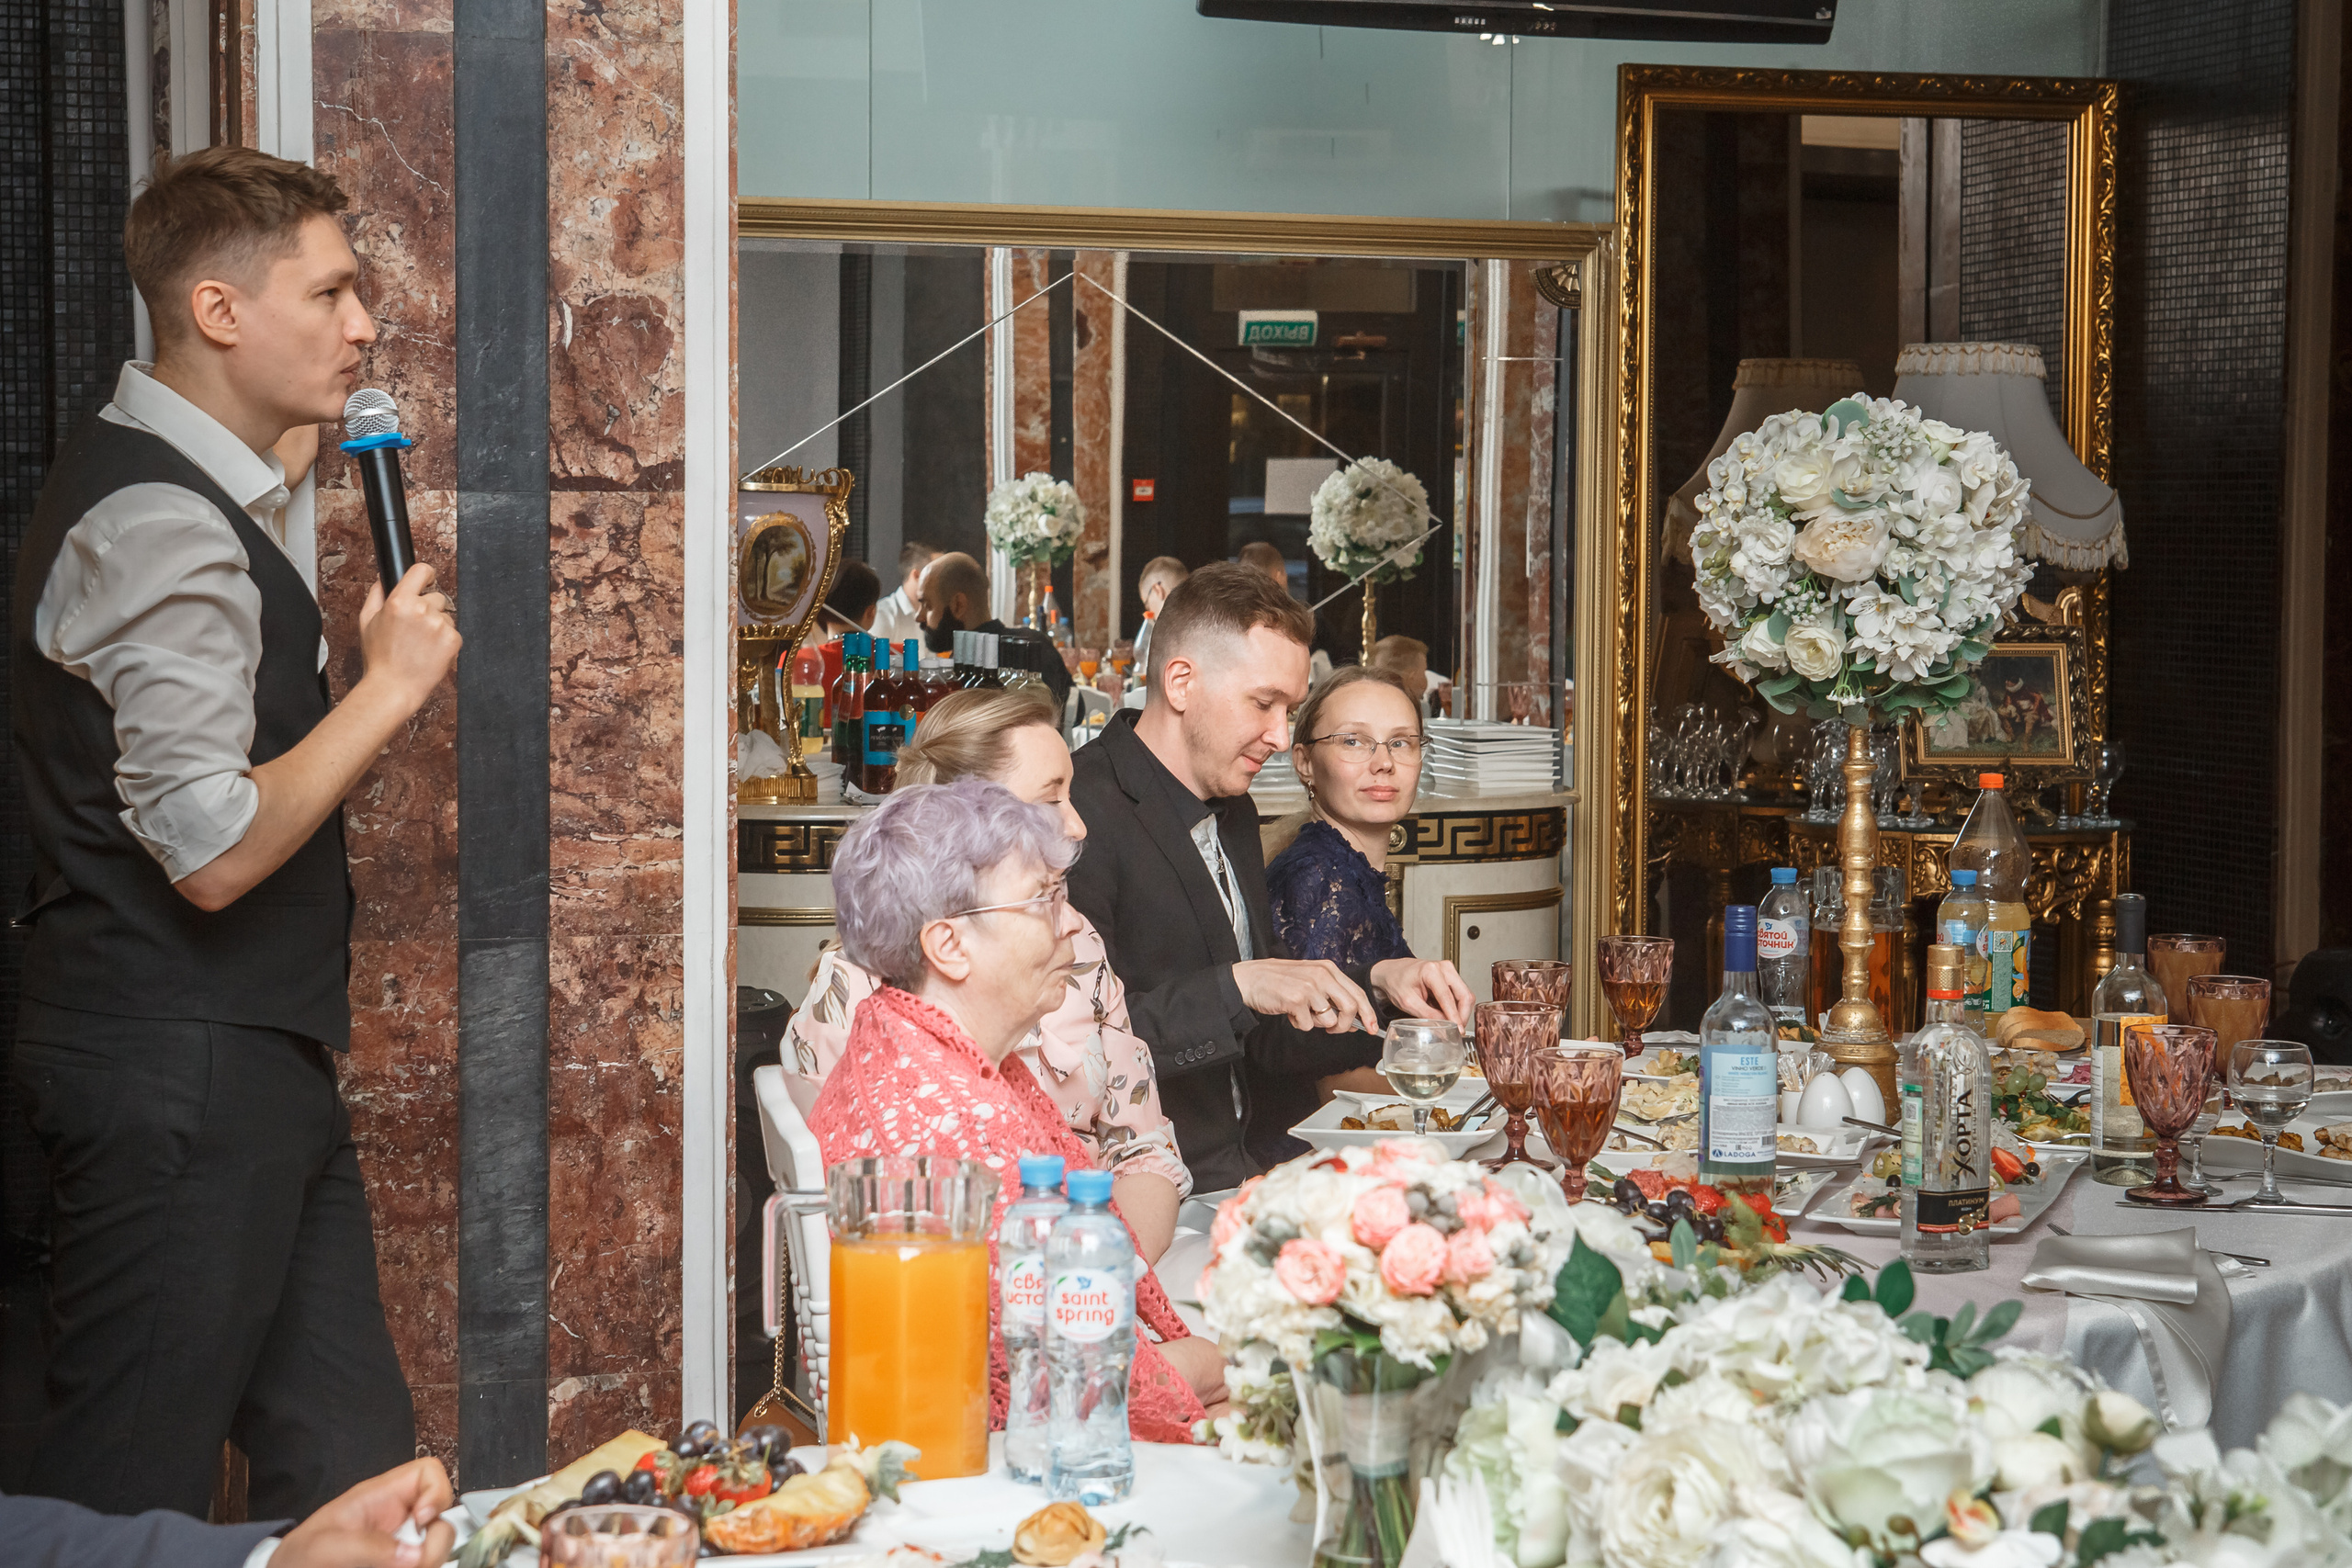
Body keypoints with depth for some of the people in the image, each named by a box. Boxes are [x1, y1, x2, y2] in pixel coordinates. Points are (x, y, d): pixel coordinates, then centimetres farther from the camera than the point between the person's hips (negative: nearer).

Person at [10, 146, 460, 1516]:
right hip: (180, 1079, -10)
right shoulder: (160, 526, -18)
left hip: (254, 1060, 10)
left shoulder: (211, 500, 16)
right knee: (131, 1499, -1)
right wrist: (392, 683, -15)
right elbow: (212, 851, -24)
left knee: (347, 1464, 11)